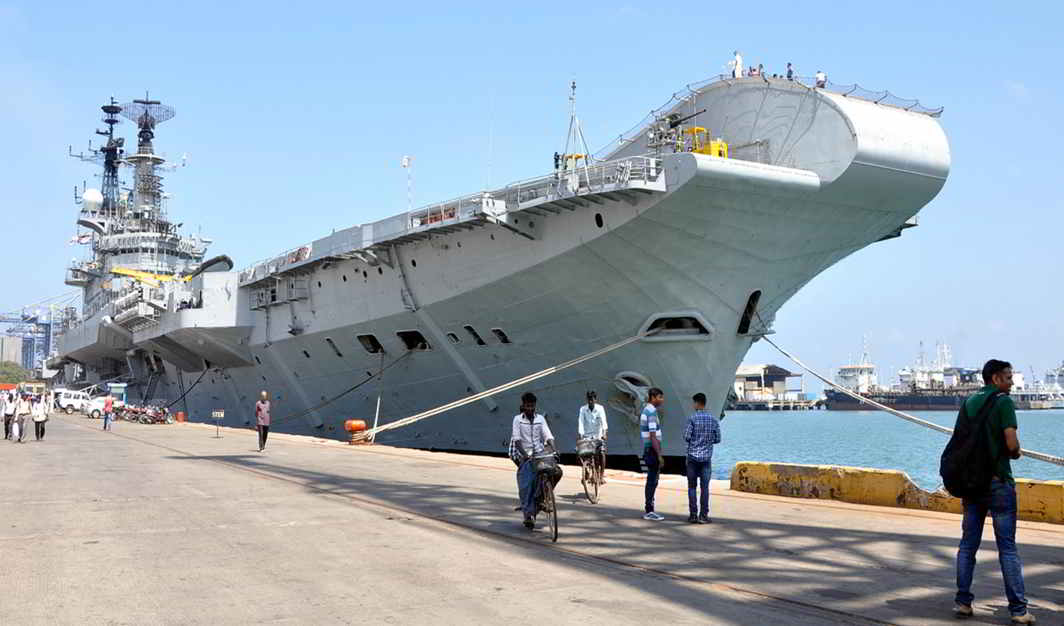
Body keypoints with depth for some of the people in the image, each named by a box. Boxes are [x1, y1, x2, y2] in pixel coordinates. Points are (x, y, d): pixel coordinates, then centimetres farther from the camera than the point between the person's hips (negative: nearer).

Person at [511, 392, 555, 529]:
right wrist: (524, 454, -23)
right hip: (525, 456, -2)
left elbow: (548, 436, 2)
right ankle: (528, 514, -3)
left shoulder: (540, 418, 10)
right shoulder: (518, 419, 2)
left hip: (539, 455, 2)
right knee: (525, 486, -10)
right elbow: (516, 439, -8)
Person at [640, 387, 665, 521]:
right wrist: (659, 455, -20)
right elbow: (653, 436, -21)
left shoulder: (646, 410, 15)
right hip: (652, 451, -10)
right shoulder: (652, 412, -17)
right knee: (652, 481, -5)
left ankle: (649, 510, 18)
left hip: (648, 450, 10)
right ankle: (649, 512, -1)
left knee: (651, 481, 13)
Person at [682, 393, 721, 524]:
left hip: (693, 456, -2)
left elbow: (686, 437, -9)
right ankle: (703, 515, 0)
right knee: (705, 487, 2)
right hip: (707, 457, 2)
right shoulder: (713, 419, 3)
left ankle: (693, 515, 4)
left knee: (692, 487, 5)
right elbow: (717, 439, 6)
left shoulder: (692, 418, -7)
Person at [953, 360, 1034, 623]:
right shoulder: (1003, 402, -10)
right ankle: (1018, 609, 0)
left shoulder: (969, 403, 11)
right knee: (1007, 547, -2)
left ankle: (963, 602, 10)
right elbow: (1012, 444, -17)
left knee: (968, 544, 9)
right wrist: (1017, 453, 4)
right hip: (998, 481, -6)